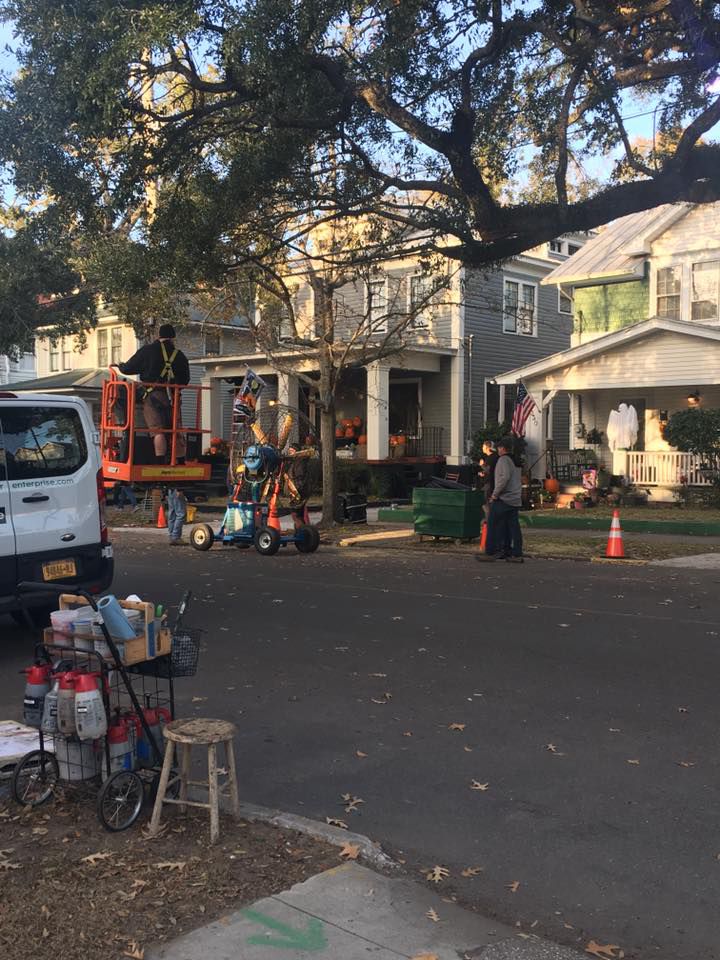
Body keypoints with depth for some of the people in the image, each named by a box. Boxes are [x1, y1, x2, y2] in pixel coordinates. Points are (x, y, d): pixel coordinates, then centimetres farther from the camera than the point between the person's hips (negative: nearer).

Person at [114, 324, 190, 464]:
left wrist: (119, 366, 28)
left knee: (157, 430, -8)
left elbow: (128, 368, 6)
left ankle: (161, 463, -19)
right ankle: (181, 464, 15)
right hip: (172, 398, 3)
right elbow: (185, 379, 21)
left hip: (152, 395, -3)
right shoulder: (179, 355, 13)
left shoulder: (148, 350, 2)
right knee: (177, 432, 9)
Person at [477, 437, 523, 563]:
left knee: (493, 524, -3)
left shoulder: (503, 460, -10)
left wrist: (495, 494, -17)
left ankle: (491, 552, -4)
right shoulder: (515, 461, 18)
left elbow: (505, 477, -23)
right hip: (515, 499, 9)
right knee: (513, 526, 8)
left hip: (503, 499, -9)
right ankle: (517, 554, 6)